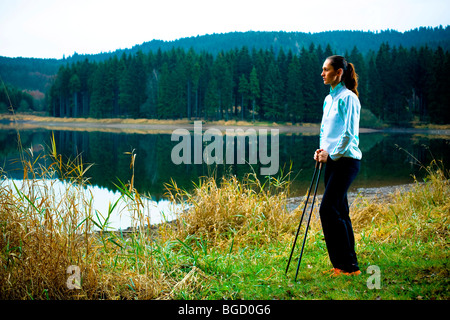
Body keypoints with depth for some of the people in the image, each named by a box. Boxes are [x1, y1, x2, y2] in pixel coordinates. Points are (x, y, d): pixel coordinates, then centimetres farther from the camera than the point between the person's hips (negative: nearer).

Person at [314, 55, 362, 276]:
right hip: (332, 160, 9)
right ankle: (345, 264, 16)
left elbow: (349, 134, -16)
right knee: (339, 211, 9)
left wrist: (331, 153, -12)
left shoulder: (347, 98, -12)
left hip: (345, 160, -9)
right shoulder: (328, 99, 16)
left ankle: (348, 265, -7)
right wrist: (322, 150, 6)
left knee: (328, 209, -13)